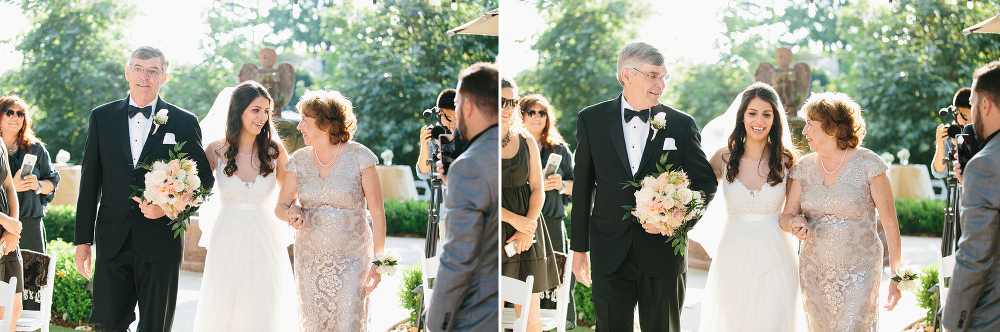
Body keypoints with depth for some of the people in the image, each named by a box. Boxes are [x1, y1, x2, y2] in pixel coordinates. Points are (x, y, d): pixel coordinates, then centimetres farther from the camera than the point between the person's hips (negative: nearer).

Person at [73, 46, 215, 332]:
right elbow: (90, 181, 8)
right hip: (112, 241, 1)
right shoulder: (101, 117, 8)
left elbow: (204, 178, 5)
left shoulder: (185, 122, 3)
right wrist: (83, 240, 5)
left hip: (161, 243, -1)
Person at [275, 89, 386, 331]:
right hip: (310, 259, 3)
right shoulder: (299, 161, 4)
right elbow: (280, 206, 13)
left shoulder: (359, 157, -7)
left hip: (351, 258, -3)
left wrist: (378, 261, -11)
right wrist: (291, 215, -12)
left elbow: (377, 212, -6)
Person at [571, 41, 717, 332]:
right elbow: (582, 187, 6)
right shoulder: (591, 120, 3)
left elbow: (706, 182, 5)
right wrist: (579, 247, 8)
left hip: (664, 255, 0)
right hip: (610, 258, 0)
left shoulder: (682, 124, 2)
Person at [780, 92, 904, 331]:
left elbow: (890, 223, -6)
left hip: (858, 273, -4)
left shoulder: (867, 165, -8)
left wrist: (896, 275, -7)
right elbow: (786, 216, 8)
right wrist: (796, 222, -17)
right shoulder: (804, 167, 4)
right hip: (814, 272, 5)